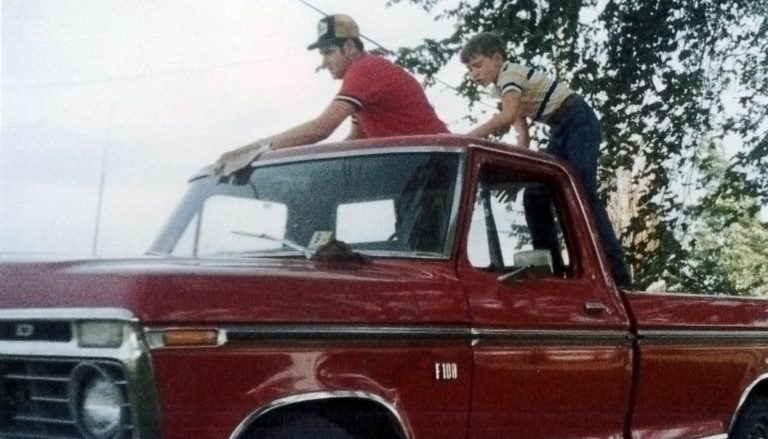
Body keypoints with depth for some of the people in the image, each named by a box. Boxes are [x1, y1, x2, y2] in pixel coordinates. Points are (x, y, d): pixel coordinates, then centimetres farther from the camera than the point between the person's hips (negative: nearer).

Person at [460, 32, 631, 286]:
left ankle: (617, 273, -25)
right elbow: (521, 130, 12)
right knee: (537, 194, 1)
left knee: (583, 193, -20)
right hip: (562, 130, 10)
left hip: (579, 122, -10)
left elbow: (508, 116, -30)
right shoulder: (503, 86, 16)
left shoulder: (511, 73, -12)